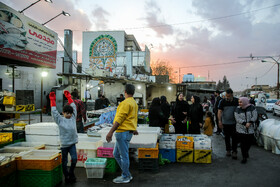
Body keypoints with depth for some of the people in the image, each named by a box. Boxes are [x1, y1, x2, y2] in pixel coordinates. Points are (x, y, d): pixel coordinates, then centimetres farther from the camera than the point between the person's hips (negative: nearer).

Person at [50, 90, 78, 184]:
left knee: (74, 159, -9)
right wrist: (52, 100, -6)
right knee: (64, 162, 9)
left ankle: (71, 173, 15)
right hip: (64, 144, -2)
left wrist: (69, 97, 15)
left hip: (72, 143, 2)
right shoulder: (60, 120, -1)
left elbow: (74, 107, 11)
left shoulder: (73, 118, 7)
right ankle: (66, 176, 26)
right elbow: (54, 111, -6)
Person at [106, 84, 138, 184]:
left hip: (123, 132, -10)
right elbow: (134, 117, 27)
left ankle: (125, 177, 16)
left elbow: (119, 119, -20)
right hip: (128, 131, 10)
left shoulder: (126, 103, -15)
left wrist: (111, 132, -20)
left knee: (124, 155, 2)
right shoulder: (134, 103, 17)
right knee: (116, 154, 18)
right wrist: (134, 129, 39)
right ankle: (127, 174, 27)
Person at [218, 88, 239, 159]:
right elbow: (219, 111, -8)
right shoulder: (223, 101, -5)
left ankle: (234, 151, 8)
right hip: (225, 123, 1)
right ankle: (228, 150, 25)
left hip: (234, 123, 0)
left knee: (234, 137, 0)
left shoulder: (236, 101, -3)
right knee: (227, 137, 11)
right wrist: (220, 121, -18)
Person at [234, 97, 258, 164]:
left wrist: (250, 123, -19)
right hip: (241, 129, -1)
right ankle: (244, 157, 9)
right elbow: (238, 119, -10)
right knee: (243, 143, -1)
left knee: (249, 142, 10)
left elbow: (255, 116, -8)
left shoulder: (251, 107, -2)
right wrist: (245, 123, -20)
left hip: (250, 129, 1)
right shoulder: (238, 109, -2)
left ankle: (246, 151, 40)